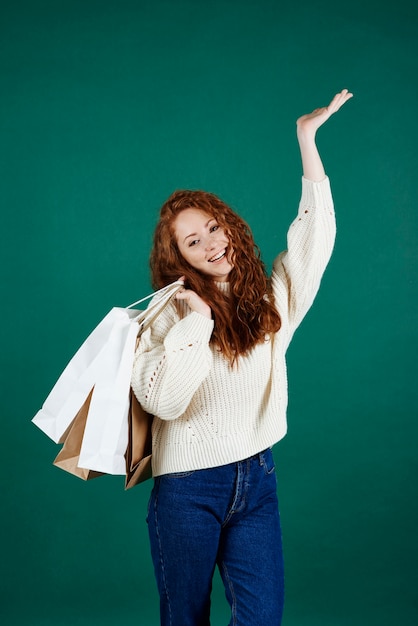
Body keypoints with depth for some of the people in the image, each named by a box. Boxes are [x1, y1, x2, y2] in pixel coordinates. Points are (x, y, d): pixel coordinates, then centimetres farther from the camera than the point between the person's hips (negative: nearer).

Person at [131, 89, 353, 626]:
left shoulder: (273, 299, 3)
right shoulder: (172, 313, -8)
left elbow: (315, 235, -3)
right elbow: (161, 400, -21)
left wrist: (307, 138, -3)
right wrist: (197, 319, -20)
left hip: (256, 480, 3)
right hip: (188, 486, -2)